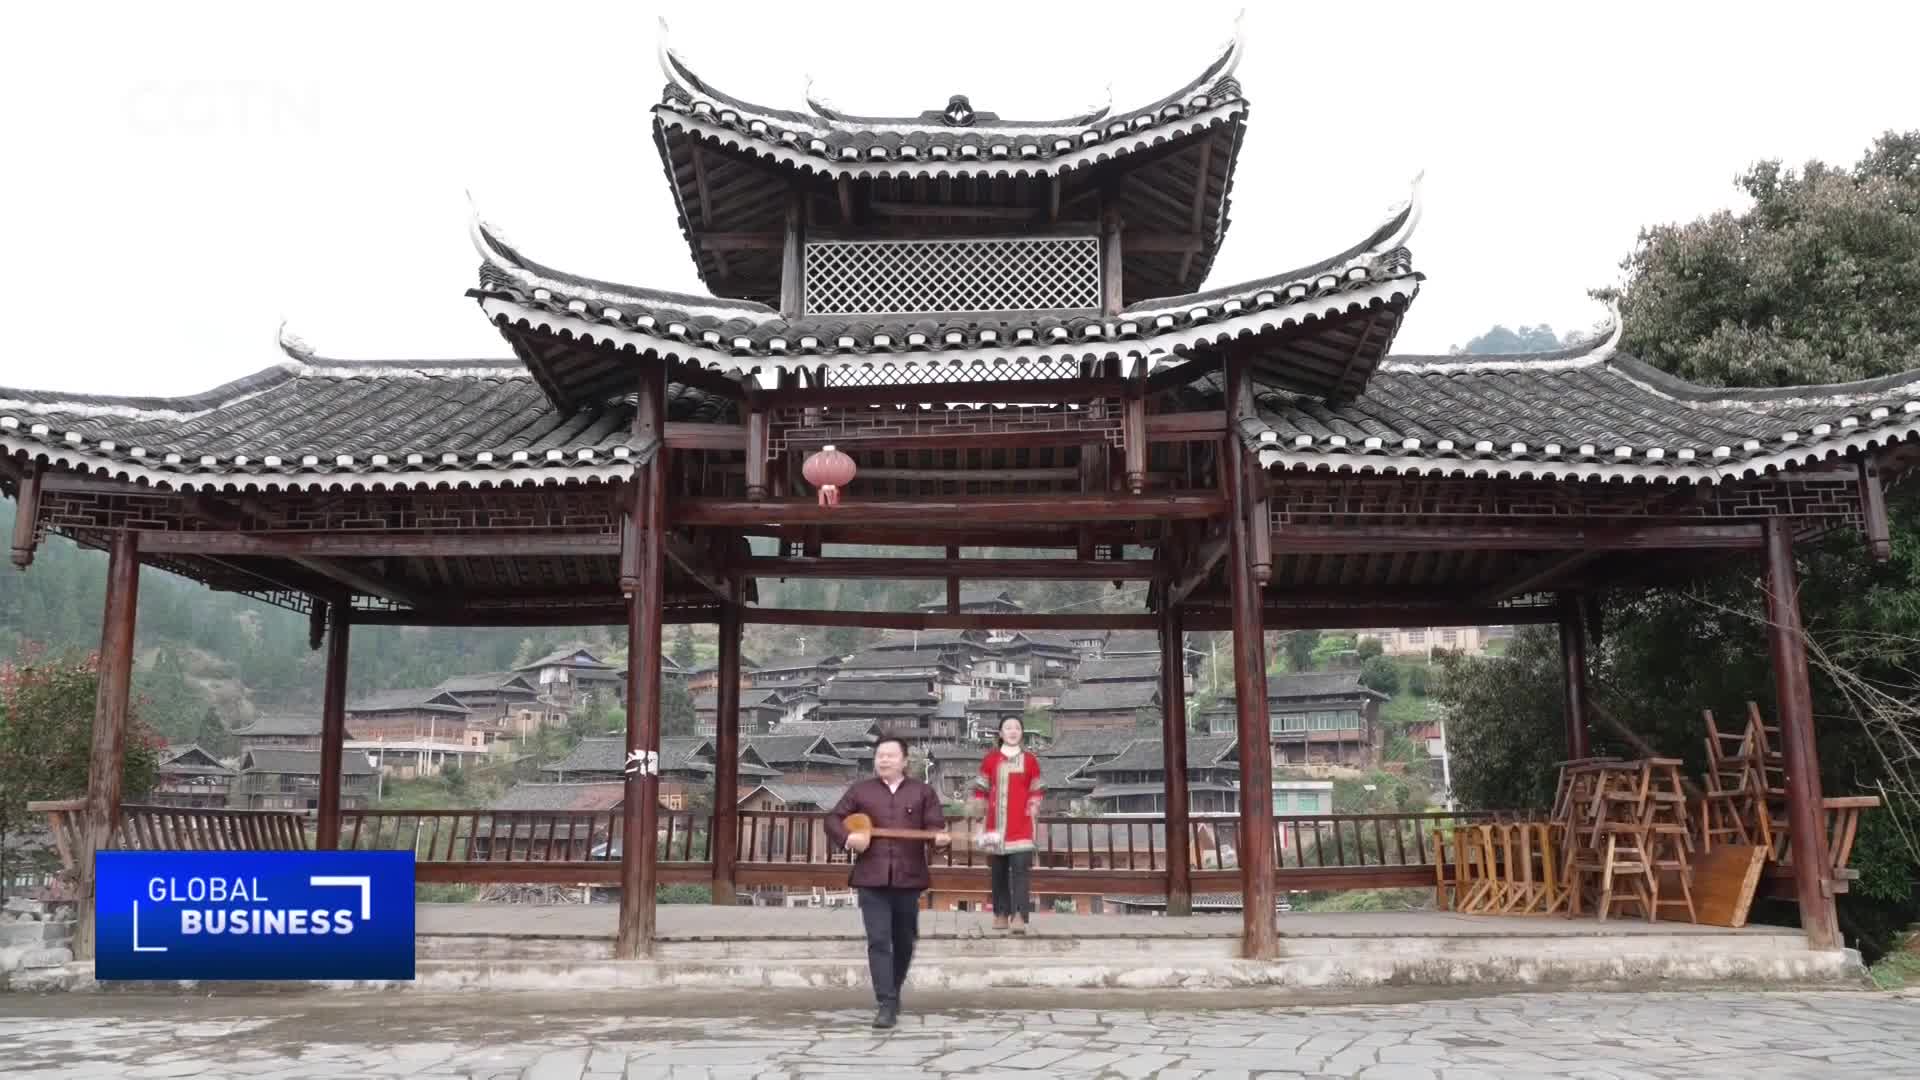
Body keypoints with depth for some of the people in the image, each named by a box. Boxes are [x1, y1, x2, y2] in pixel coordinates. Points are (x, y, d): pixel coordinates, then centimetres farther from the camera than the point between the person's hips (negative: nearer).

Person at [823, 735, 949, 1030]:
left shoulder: (923, 792, 7)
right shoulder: (860, 791, 8)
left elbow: (935, 825, -1)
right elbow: (833, 819, 9)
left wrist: (940, 837, -24)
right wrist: (848, 837, -10)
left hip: (908, 878, 1)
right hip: (871, 878, -1)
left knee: (904, 942, 13)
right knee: (878, 940, -9)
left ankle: (893, 992, 34)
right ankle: (887, 1005, -10)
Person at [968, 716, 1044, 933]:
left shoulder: (1030, 760, 5)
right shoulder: (991, 759, 6)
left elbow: (1036, 790, 11)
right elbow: (981, 788, 10)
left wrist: (1034, 807, -2)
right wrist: (978, 811, 4)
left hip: (1021, 827, -2)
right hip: (996, 825, 2)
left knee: (1020, 870, -11)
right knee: (998, 871, 7)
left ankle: (1020, 916, -16)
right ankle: (1001, 914, 17)